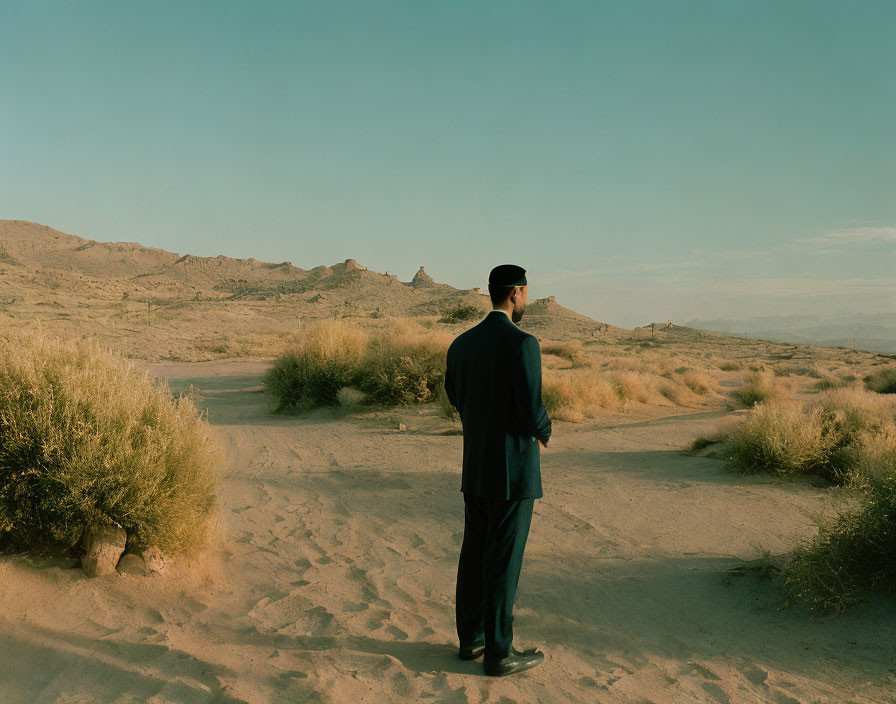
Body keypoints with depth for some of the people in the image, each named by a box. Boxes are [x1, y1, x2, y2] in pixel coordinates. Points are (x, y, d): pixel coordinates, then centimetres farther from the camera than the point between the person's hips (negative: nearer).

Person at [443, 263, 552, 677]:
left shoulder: (461, 344, 5)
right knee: (503, 563, 2)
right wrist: (544, 432, 1)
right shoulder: (522, 344, -19)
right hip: (512, 471, -7)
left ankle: (471, 638, 28)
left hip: (474, 468, 7)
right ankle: (498, 653, 13)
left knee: (474, 554, 16)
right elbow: (532, 412, -21)